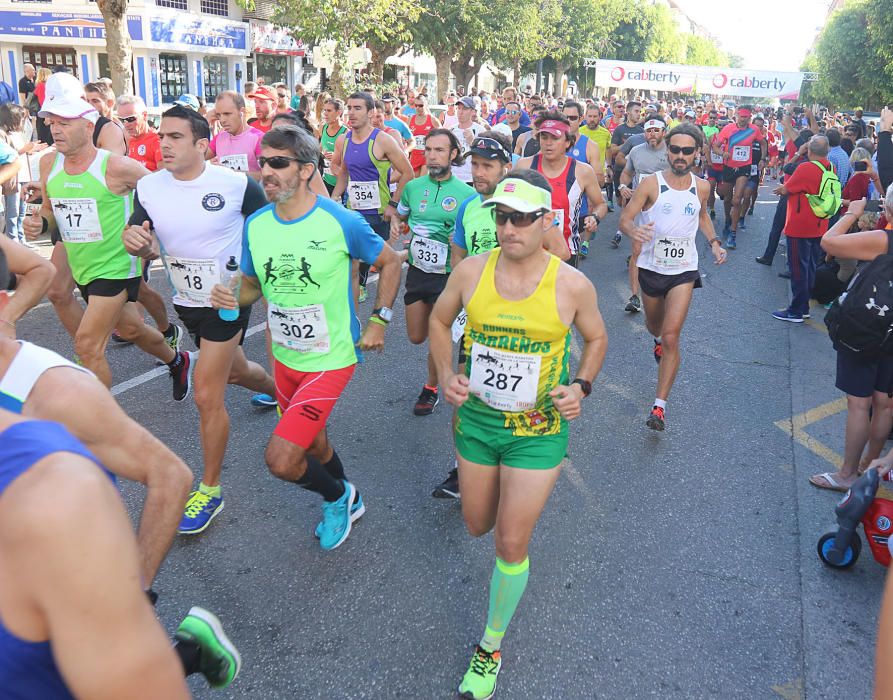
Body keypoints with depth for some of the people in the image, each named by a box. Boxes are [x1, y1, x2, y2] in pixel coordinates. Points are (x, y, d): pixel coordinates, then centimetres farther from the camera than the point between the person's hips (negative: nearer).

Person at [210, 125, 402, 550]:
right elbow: (252, 285, 9)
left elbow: (389, 263, -2)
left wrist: (380, 319, -10)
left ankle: (338, 496, 19)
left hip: (330, 359, -6)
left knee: (280, 460, -13)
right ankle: (348, 501, 52)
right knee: (313, 442, 23)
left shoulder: (341, 222, -18)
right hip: (285, 357, 6)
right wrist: (232, 298, -13)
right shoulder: (255, 224, -4)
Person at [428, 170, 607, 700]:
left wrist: (581, 387, -13)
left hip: (538, 429, -3)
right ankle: (523, 496, 60)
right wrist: (447, 375, -8)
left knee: (512, 543, 0)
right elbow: (440, 321, 7)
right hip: (477, 419, 3)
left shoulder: (573, 286, -16)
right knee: (479, 526, 21)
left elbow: (596, 339, 4)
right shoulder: (471, 271, -11)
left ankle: (491, 650, 25)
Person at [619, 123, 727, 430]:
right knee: (654, 326, 23)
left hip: (684, 270, 0)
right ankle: (659, 340, 64)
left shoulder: (701, 187, -1)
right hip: (651, 267, 0)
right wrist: (634, 231, -38)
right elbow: (624, 219, -15)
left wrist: (713, 241, 5)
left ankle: (660, 405, -8)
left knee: (671, 337, -13)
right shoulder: (650, 183, -12)